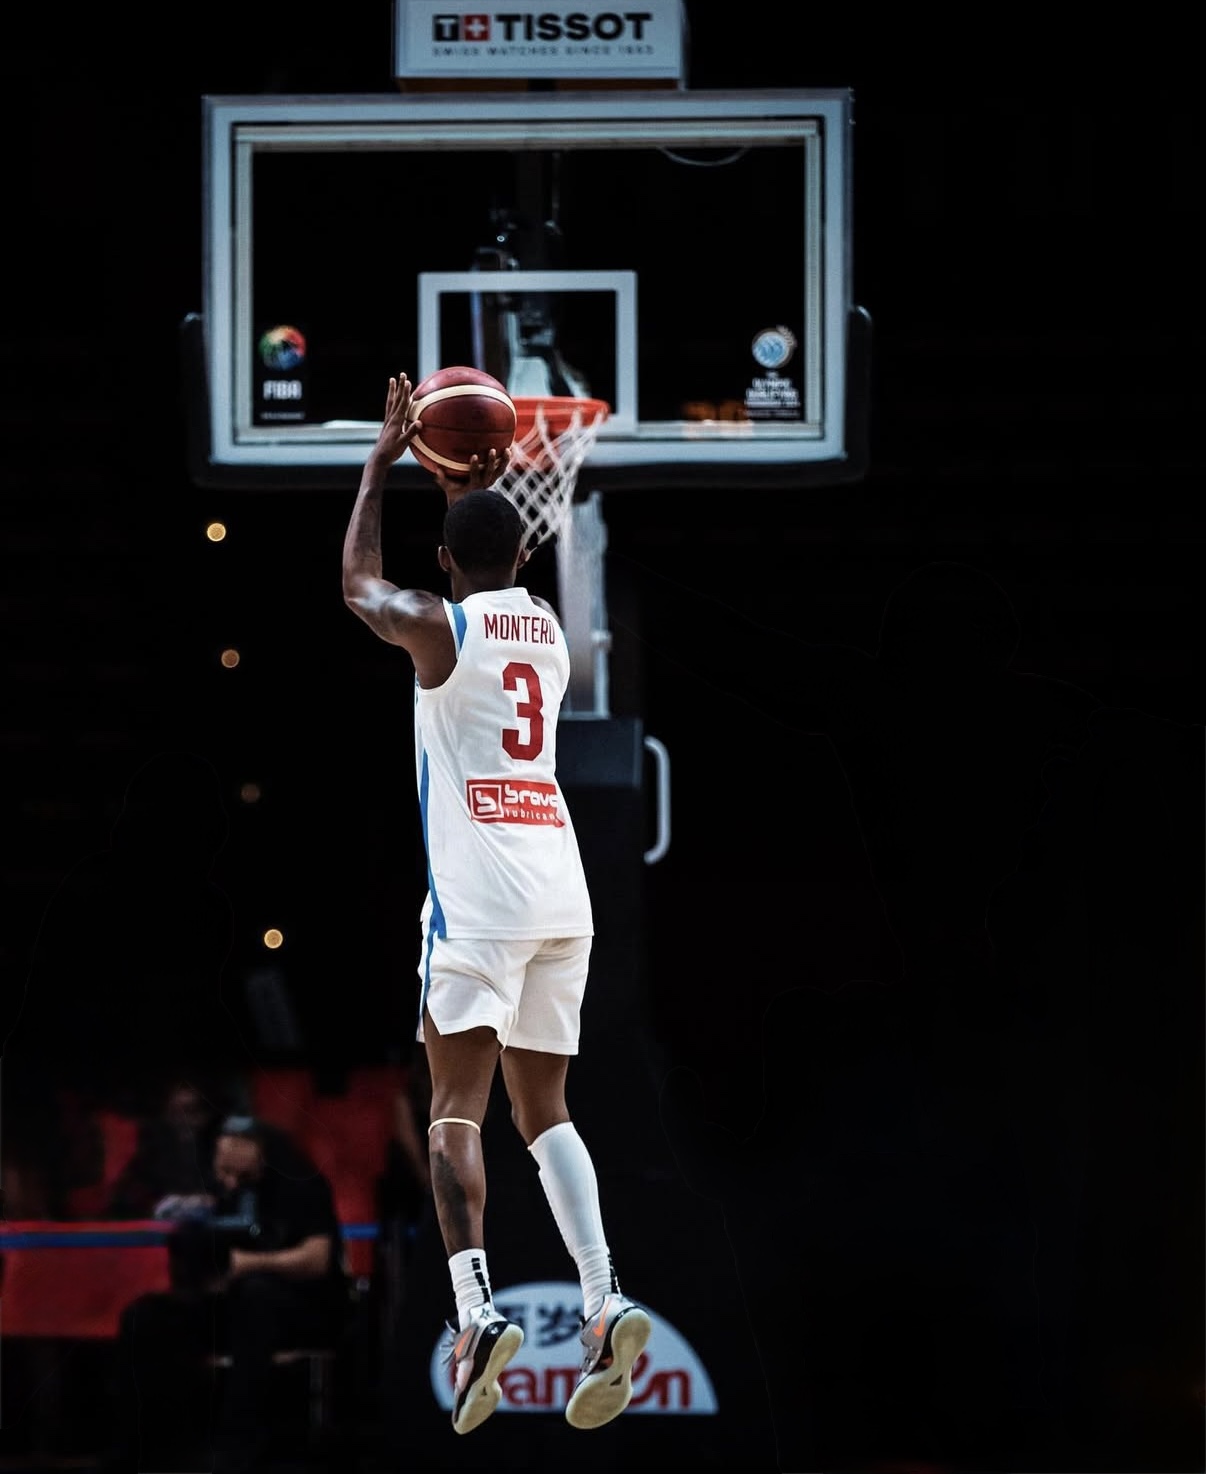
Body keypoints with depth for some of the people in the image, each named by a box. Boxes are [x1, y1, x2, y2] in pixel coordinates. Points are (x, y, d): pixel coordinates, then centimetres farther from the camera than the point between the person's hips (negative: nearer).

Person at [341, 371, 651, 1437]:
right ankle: (606, 1300, -9)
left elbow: (359, 585, 21)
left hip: (479, 895, -6)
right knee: (543, 1110, 10)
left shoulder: (438, 626, -1)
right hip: (563, 886, 6)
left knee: (457, 1107, -8)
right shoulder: (550, 630, 15)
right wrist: (480, 490, 46)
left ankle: (477, 1312, -26)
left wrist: (384, 461, 29)